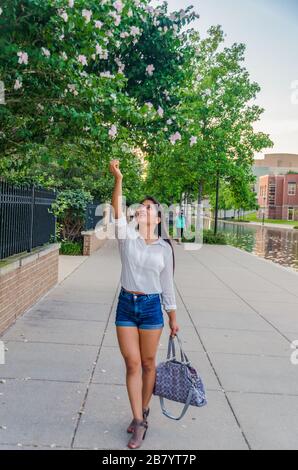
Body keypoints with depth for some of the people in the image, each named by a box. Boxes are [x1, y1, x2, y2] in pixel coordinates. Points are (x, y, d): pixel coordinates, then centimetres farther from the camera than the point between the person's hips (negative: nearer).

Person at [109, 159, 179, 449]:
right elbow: (117, 212, -21)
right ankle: (138, 422, 17)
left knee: (148, 363, 12)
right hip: (126, 305, 1)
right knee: (132, 364, 5)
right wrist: (118, 180, -36)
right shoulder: (127, 236, -3)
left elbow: (167, 285, 5)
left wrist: (173, 318, 9)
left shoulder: (164, 247, -2)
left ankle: (144, 412, 34)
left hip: (151, 307, 0)